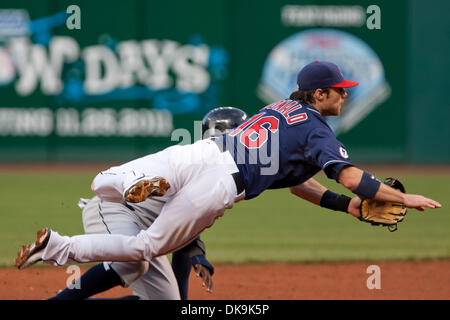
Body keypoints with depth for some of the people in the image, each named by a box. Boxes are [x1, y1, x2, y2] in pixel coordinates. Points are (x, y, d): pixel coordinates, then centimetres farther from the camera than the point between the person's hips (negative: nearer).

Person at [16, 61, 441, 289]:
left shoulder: (282, 107, 29)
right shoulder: (316, 130, 6)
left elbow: (294, 181, 33)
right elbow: (350, 177, -7)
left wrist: (350, 206, 27)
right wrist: (402, 198, 1)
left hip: (194, 154, 6)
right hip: (219, 186, -6)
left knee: (101, 185, 18)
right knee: (145, 246, 0)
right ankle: (56, 248, -16)